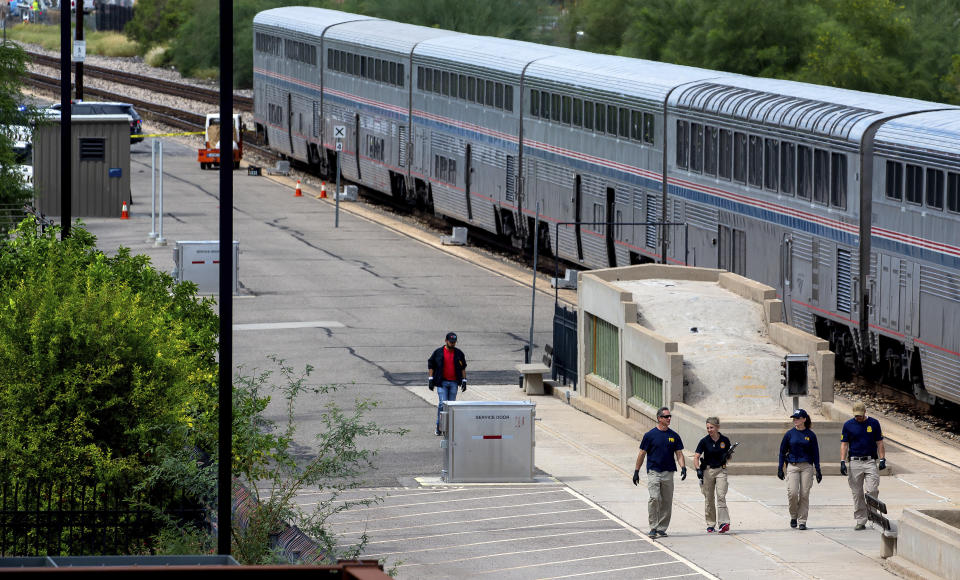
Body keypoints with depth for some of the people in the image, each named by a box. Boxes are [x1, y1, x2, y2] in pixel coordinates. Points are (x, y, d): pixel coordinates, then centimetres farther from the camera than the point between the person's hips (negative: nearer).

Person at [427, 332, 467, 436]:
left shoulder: (459, 353, 8)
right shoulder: (438, 352, 1)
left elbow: (463, 368, 14)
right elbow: (431, 366, 5)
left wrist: (464, 381, 8)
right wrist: (430, 379, -1)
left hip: (454, 382, 3)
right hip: (442, 382, -3)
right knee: (443, 403, -12)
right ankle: (439, 426, -6)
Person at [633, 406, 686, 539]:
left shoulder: (674, 436, 9)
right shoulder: (650, 435, -1)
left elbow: (679, 454, 10)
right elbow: (642, 454, 4)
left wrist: (683, 468, -7)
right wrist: (636, 471, 3)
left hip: (668, 473, 4)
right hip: (653, 472, -4)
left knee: (666, 502, 4)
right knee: (654, 498, -18)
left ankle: (662, 528, 13)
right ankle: (653, 527, -11)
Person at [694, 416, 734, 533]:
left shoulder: (725, 440, 0)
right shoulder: (704, 441, -5)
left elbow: (728, 457, 12)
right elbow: (696, 457, -5)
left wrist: (728, 455, -11)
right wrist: (698, 470, -19)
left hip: (721, 470, 0)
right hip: (707, 470, 0)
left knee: (721, 496, -13)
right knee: (709, 498, 5)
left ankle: (724, 523, -19)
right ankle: (711, 524, 16)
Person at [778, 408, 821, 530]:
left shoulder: (810, 435, 5)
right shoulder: (789, 434, 6)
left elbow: (815, 454, 9)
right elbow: (782, 452, 10)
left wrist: (818, 470, 6)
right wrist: (780, 468, 4)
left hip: (807, 466, 0)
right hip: (792, 466, 0)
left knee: (804, 494, -3)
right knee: (792, 493, -12)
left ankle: (802, 521, 3)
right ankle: (793, 516, 10)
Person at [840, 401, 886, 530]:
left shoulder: (873, 423, 6)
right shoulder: (848, 425, 5)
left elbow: (879, 443, 9)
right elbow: (844, 444, 5)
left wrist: (882, 459, -1)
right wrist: (842, 462, -5)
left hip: (871, 461, -1)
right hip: (855, 462, 1)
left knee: (872, 490, -15)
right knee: (857, 493, 1)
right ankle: (860, 521, 6)